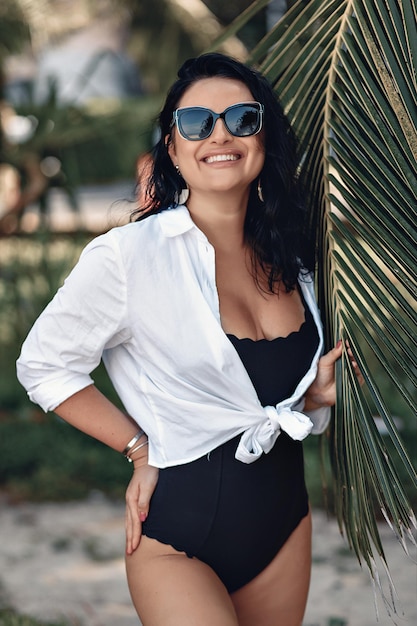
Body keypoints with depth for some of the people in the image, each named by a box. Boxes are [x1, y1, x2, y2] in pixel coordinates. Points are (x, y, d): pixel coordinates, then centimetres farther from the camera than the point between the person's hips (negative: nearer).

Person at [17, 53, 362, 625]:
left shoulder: (289, 260, 4)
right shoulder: (127, 255, -16)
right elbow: (44, 367, -7)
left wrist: (317, 393, -2)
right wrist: (143, 450, -8)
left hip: (285, 525, 6)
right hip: (178, 534, -6)